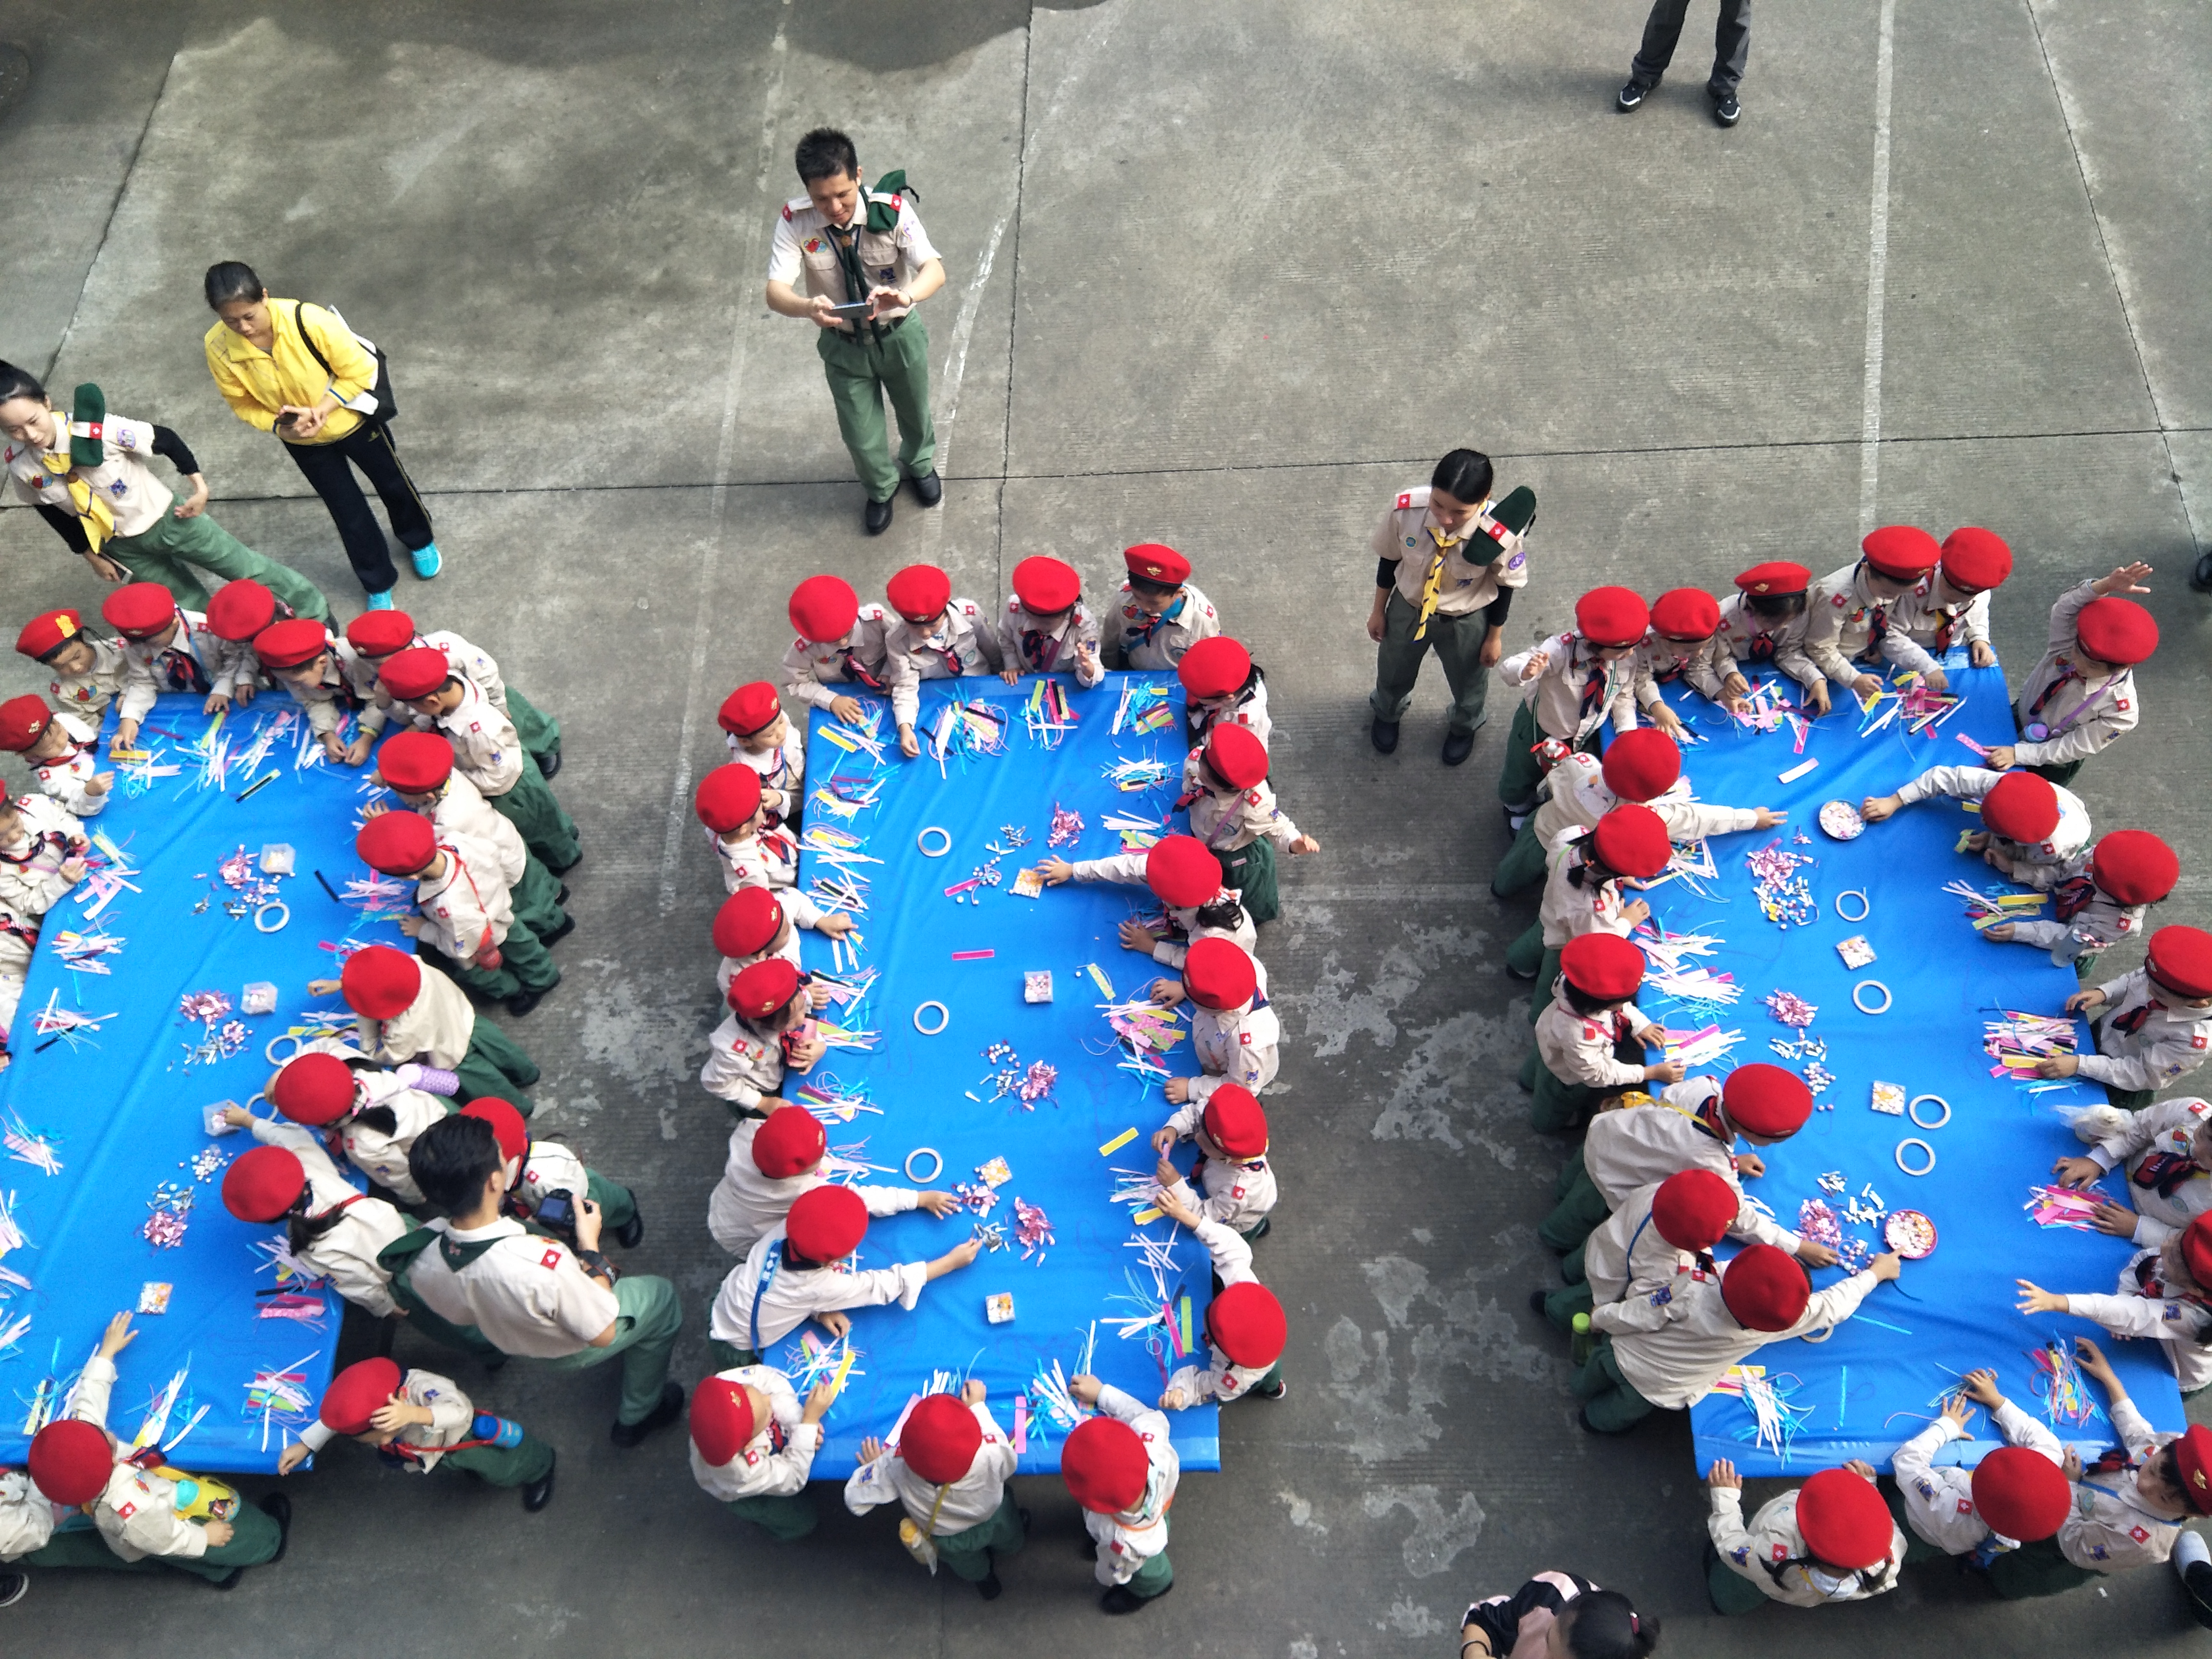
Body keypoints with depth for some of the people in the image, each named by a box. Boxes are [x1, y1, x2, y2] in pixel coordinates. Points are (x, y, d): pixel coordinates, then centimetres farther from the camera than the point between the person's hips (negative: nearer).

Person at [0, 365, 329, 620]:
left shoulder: (96, 428, -31)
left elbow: (164, 439, -17)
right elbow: (51, 511, 2)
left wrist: (199, 485, -14)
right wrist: (91, 555, 11)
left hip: (165, 520, -3)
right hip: (121, 546, 3)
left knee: (247, 568, 11)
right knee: (193, 609, 15)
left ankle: (315, 610, 32)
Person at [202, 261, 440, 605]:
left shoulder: (309, 320, -34)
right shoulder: (219, 348, -24)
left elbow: (359, 372, -22)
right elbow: (243, 403, -9)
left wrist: (320, 410, -30)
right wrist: (279, 426, -27)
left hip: (352, 421, -2)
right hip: (304, 442, 2)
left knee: (393, 485, 23)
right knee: (348, 512, 14)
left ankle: (420, 541, 56)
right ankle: (378, 585, 38)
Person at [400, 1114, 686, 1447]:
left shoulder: (417, 1252, -30)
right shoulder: (542, 1264, -47)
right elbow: (602, 1333, -26)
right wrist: (590, 1246, -20)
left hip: (499, 1337, 5)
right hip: (571, 1350, -5)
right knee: (662, 1296, 21)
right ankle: (638, 1416, 35)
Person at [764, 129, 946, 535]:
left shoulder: (892, 210, -27)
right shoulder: (795, 221, -24)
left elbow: (935, 270, -35)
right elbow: (776, 292, -30)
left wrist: (906, 296, -58)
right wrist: (808, 307, -54)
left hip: (900, 335, 0)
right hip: (843, 344, 0)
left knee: (915, 413, 25)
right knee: (861, 436, 13)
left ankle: (919, 466, 61)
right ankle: (882, 489, 48)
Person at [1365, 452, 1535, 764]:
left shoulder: (1503, 535, -37)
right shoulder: (1405, 509, -33)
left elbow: (1504, 586, -15)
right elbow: (1388, 559, -12)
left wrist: (1494, 637, 0)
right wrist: (1379, 610, 3)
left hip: (1467, 621, -1)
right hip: (1408, 609, 1)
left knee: (1468, 683, 29)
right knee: (1393, 673, 31)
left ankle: (1464, 726, 67)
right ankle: (1387, 712, 69)